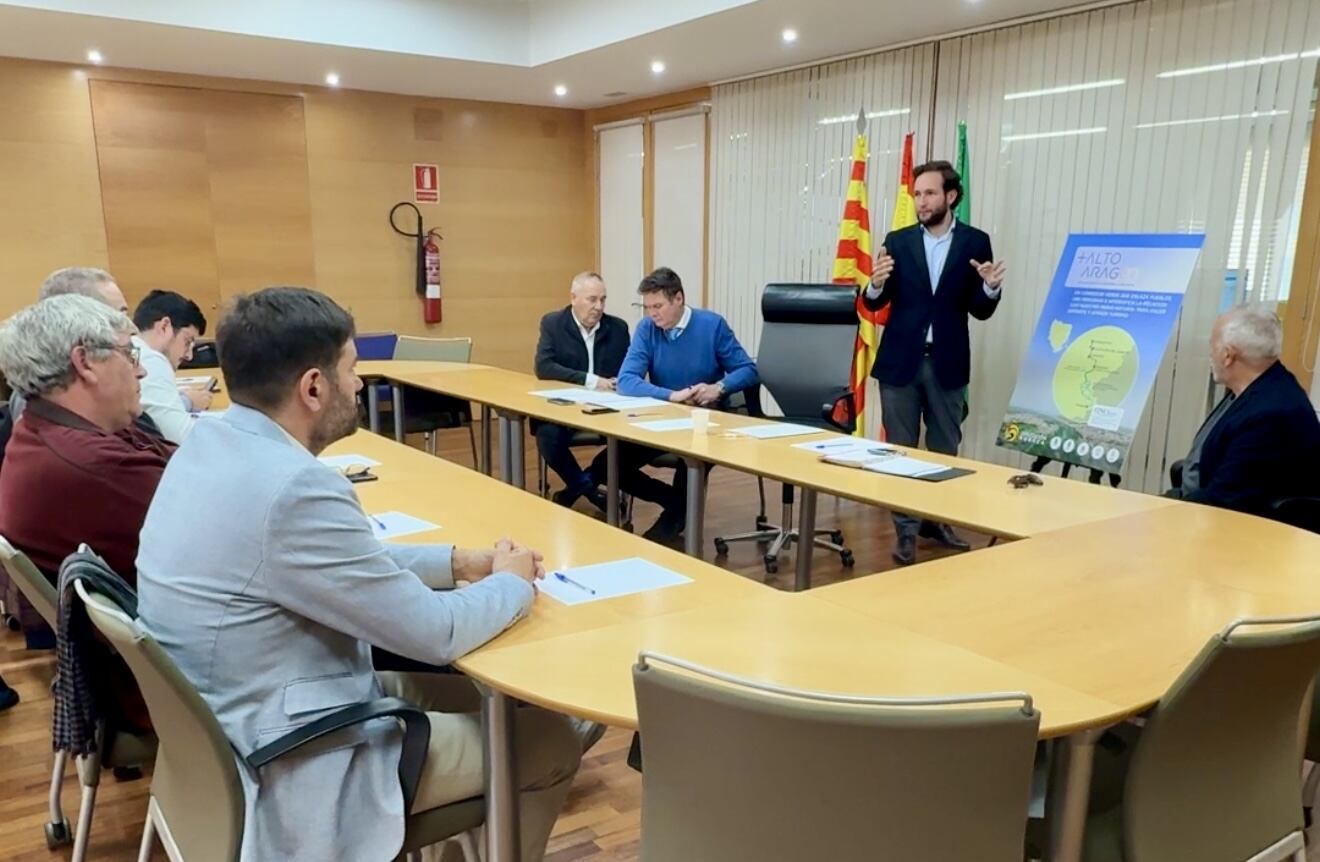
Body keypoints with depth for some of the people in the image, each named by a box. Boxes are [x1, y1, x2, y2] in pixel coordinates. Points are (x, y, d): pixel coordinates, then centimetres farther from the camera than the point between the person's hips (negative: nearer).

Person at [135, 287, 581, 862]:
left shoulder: (214, 442, -1)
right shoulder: (293, 486, -30)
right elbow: (432, 632, -21)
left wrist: (458, 563, 5)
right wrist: (513, 582, -3)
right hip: (289, 766, -9)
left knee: (480, 695, 21)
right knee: (553, 742, 4)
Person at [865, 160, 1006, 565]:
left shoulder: (975, 242, 0)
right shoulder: (897, 241, 2)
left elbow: (980, 312, 0)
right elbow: (875, 304, 0)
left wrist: (990, 288, -21)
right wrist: (877, 283, -21)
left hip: (948, 363, 0)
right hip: (900, 360, 0)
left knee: (945, 449, 11)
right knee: (900, 449, 5)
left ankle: (938, 519, 27)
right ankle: (906, 529, 14)